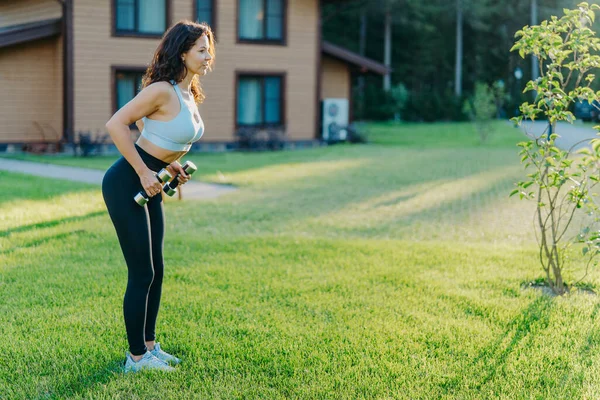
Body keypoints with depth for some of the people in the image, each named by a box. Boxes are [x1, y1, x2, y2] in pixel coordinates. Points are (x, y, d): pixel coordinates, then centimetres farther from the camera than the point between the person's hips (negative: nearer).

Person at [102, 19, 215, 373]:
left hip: (149, 188, 9)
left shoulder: (189, 93, 8)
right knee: (142, 273, -2)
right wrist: (144, 173, -20)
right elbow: (116, 125, -23)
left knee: (156, 270, 14)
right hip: (126, 185, -9)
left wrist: (170, 162, 10)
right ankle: (136, 357, 10)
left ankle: (149, 346, 27)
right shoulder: (162, 90, -20)